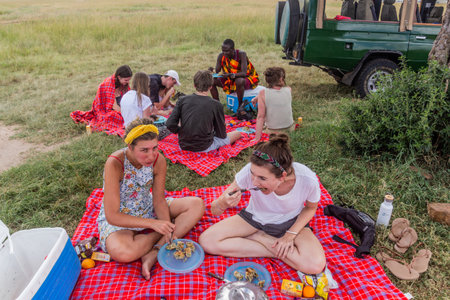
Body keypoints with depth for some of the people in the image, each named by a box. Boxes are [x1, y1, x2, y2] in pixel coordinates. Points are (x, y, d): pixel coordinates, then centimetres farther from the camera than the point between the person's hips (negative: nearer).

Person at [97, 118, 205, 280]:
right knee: (122, 252, -38)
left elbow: (159, 200, -7)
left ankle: (153, 253, -21)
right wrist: (153, 224, -33)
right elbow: (112, 216, -28)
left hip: (148, 209, 5)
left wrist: (167, 229, -24)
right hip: (119, 218, -4)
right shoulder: (115, 164, -29)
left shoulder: (158, 160, -17)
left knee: (197, 204, -13)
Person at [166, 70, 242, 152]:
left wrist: (181, 132, 4)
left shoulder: (182, 100, -12)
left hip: (183, 145, 0)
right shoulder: (216, 105, -20)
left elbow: (170, 124, -15)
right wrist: (212, 132, 12)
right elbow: (221, 135, -11)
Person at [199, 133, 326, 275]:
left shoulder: (308, 180, -30)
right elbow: (214, 211, -22)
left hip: (290, 221, -1)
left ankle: (259, 237, -7)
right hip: (255, 216, 2)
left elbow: (310, 208, -4)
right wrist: (222, 203, -46)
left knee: (315, 265, -28)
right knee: (206, 241, -18)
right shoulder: (249, 171, -31)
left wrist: (291, 234, -16)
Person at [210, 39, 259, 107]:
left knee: (239, 81, -41)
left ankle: (240, 106, -22)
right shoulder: (221, 56, -12)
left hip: (248, 78, -5)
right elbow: (216, 72, -10)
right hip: (231, 80, 5)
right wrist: (212, 71, -34)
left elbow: (244, 73, -35)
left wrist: (231, 75, -51)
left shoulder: (241, 54, -26)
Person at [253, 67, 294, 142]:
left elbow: (260, 116, -18)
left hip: (272, 132, -1)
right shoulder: (288, 90, -8)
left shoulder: (263, 93, -16)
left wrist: (257, 138, -16)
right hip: (290, 129, 1)